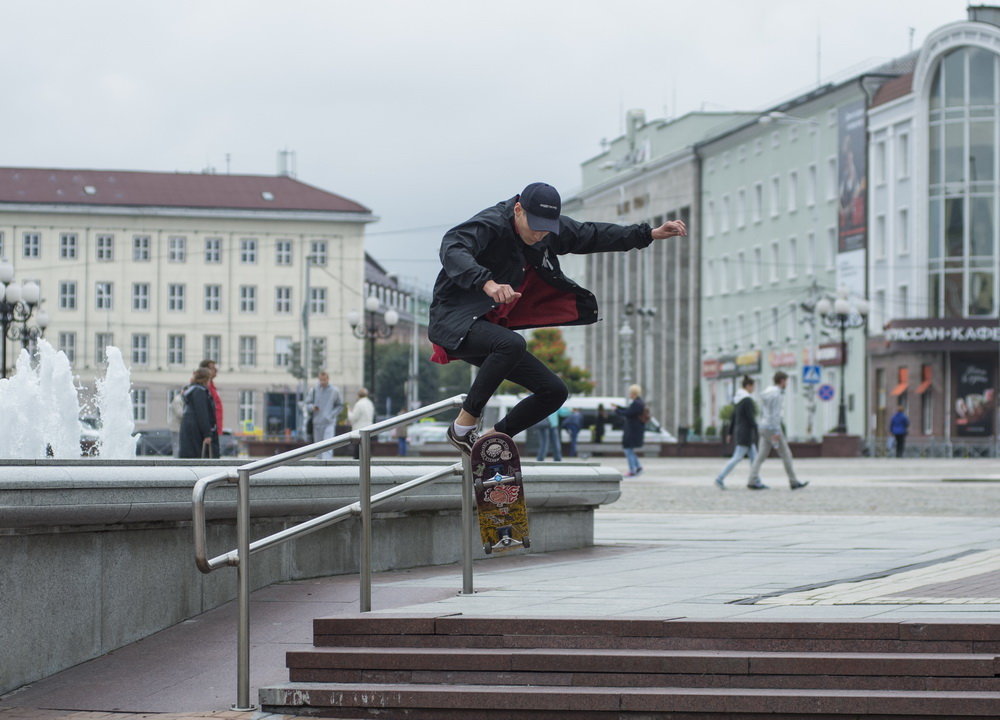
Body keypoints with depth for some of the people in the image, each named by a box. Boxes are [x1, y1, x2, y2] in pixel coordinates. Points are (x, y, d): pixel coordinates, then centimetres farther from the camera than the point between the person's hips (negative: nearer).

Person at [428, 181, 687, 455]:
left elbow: (593, 235, 17)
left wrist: (651, 234, 11)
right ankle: (463, 427, -27)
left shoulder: (551, 230, 4)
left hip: (490, 328, 8)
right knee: (512, 344, -38)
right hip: (454, 322, -8)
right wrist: (487, 283, -54)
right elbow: (452, 249, -37)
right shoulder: (491, 225, -19)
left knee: (554, 391, 0)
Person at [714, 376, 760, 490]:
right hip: (746, 433, -10)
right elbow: (751, 418, -19)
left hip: (739, 432, 10)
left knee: (754, 457, 10)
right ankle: (720, 478, -9)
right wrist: (758, 433, -15)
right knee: (737, 457, -8)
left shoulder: (737, 399, 12)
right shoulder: (747, 400, -17)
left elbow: (734, 417, 16)